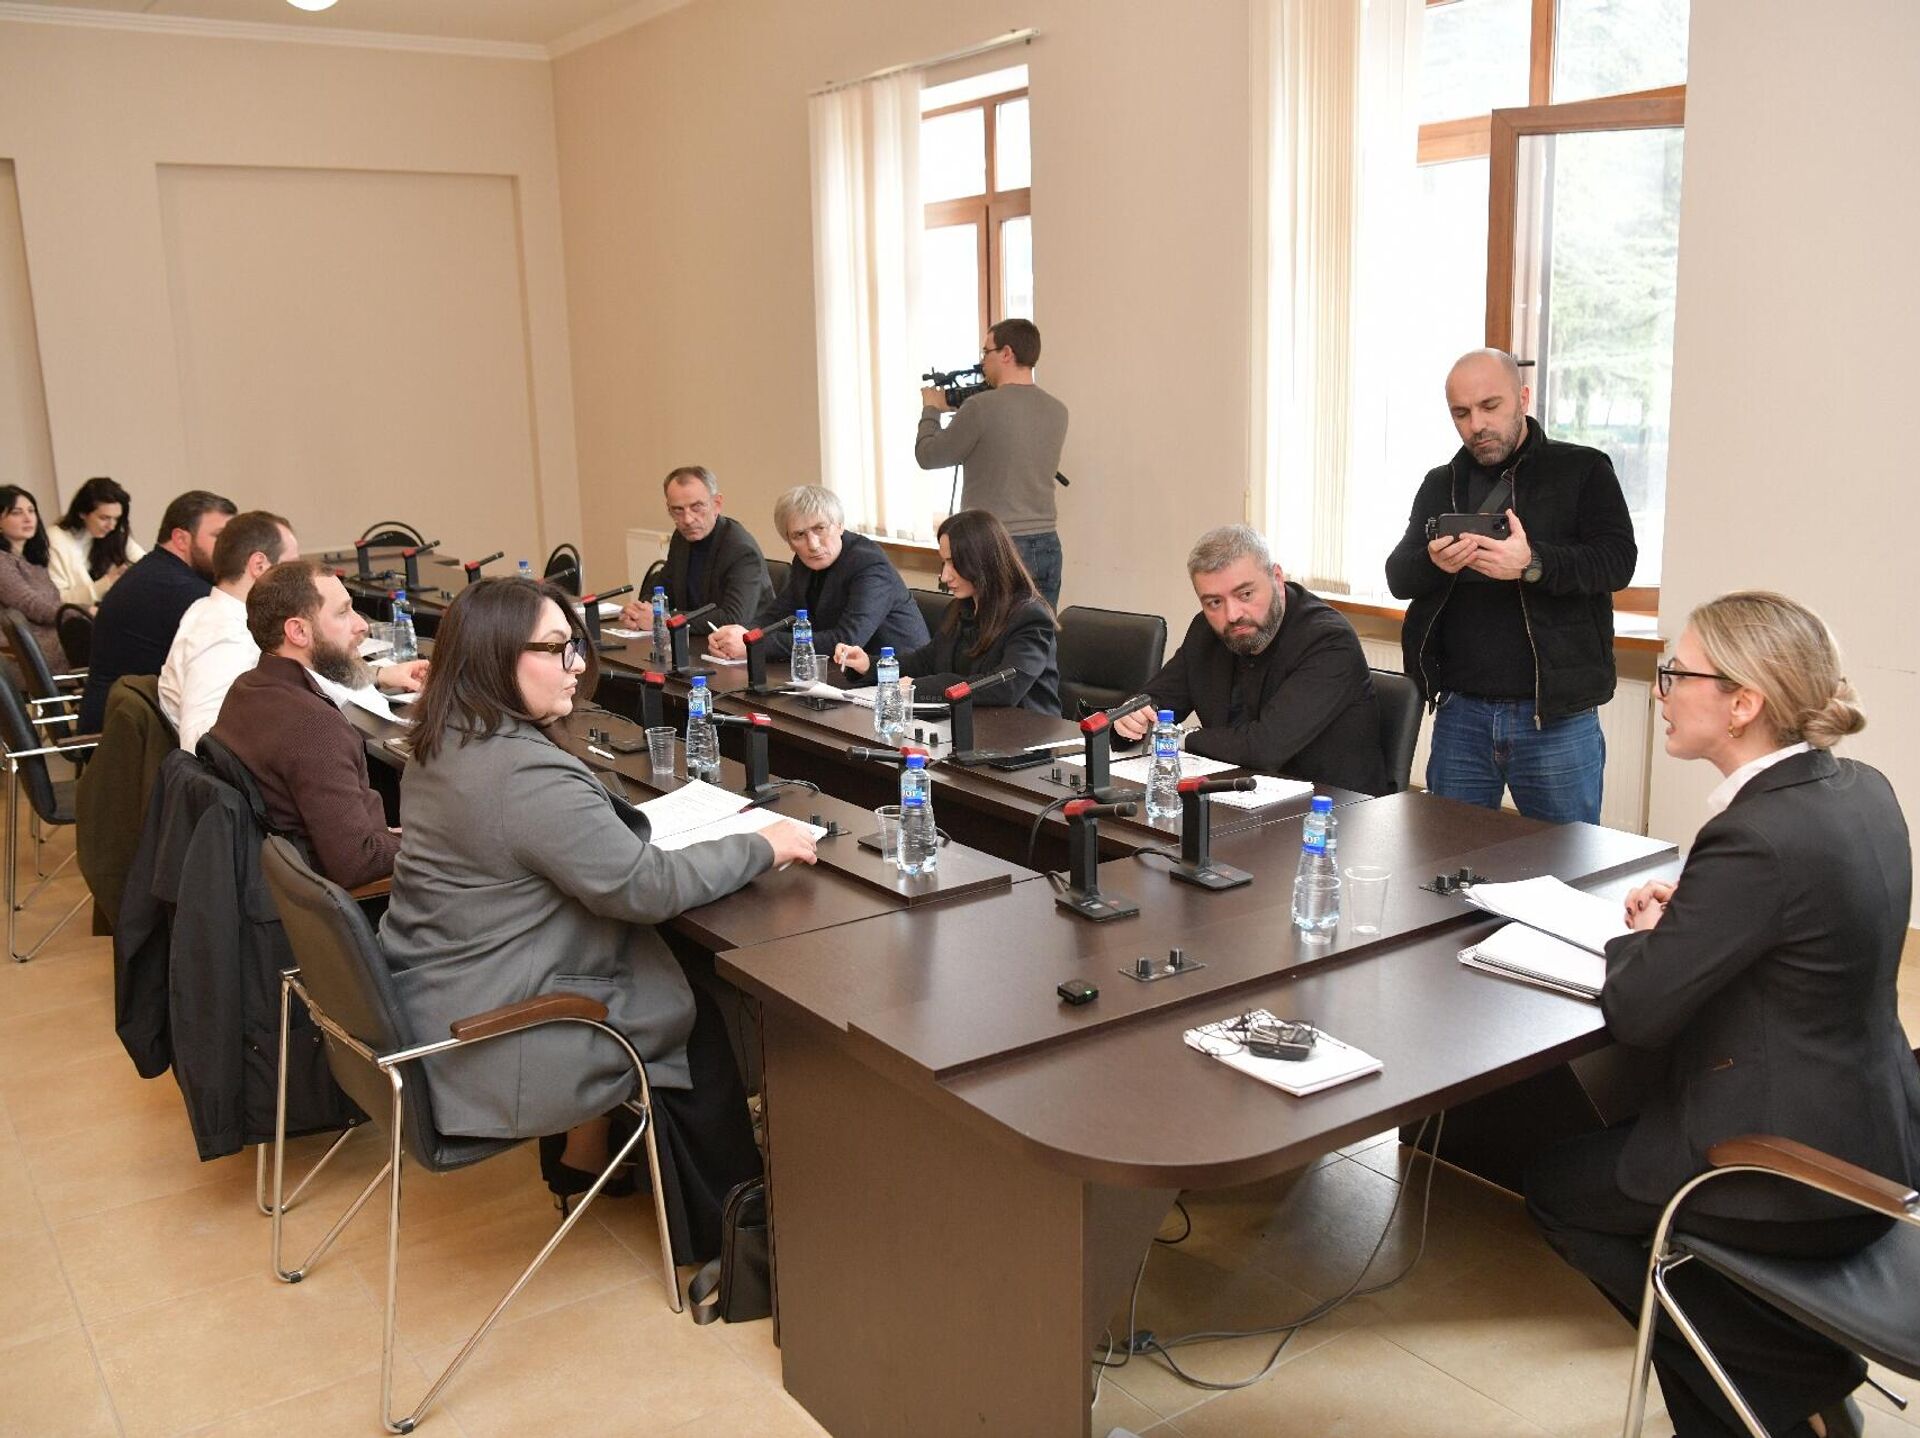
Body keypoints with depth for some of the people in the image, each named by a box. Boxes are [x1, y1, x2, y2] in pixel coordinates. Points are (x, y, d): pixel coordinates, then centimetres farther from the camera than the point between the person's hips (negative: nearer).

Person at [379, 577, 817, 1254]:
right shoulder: (527, 774, -28)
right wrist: (762, 847, -12)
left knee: (664, 969, 17)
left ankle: (585, 1160, 29)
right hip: (491, 1052, -9)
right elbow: (646, 887, -22)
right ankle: (717, 1228, 27)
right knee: (698, 1019, 9)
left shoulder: (444, 745, 3)